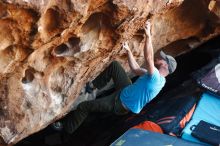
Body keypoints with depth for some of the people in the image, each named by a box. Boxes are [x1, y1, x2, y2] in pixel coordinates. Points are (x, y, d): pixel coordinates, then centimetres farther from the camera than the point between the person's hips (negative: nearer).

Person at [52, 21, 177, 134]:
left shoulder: (156, 78, -30)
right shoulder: (157, 77, 0)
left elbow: (148, 58, -45)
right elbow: (136, 69, 10)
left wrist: (148, 35, -43)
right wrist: (128, 50, 8)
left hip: (121, 104, -9)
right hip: (126, 90, 9)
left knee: (84, 106, -3)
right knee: (114, 65, 6)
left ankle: (67, 127, 23)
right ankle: (93, 86, 21)